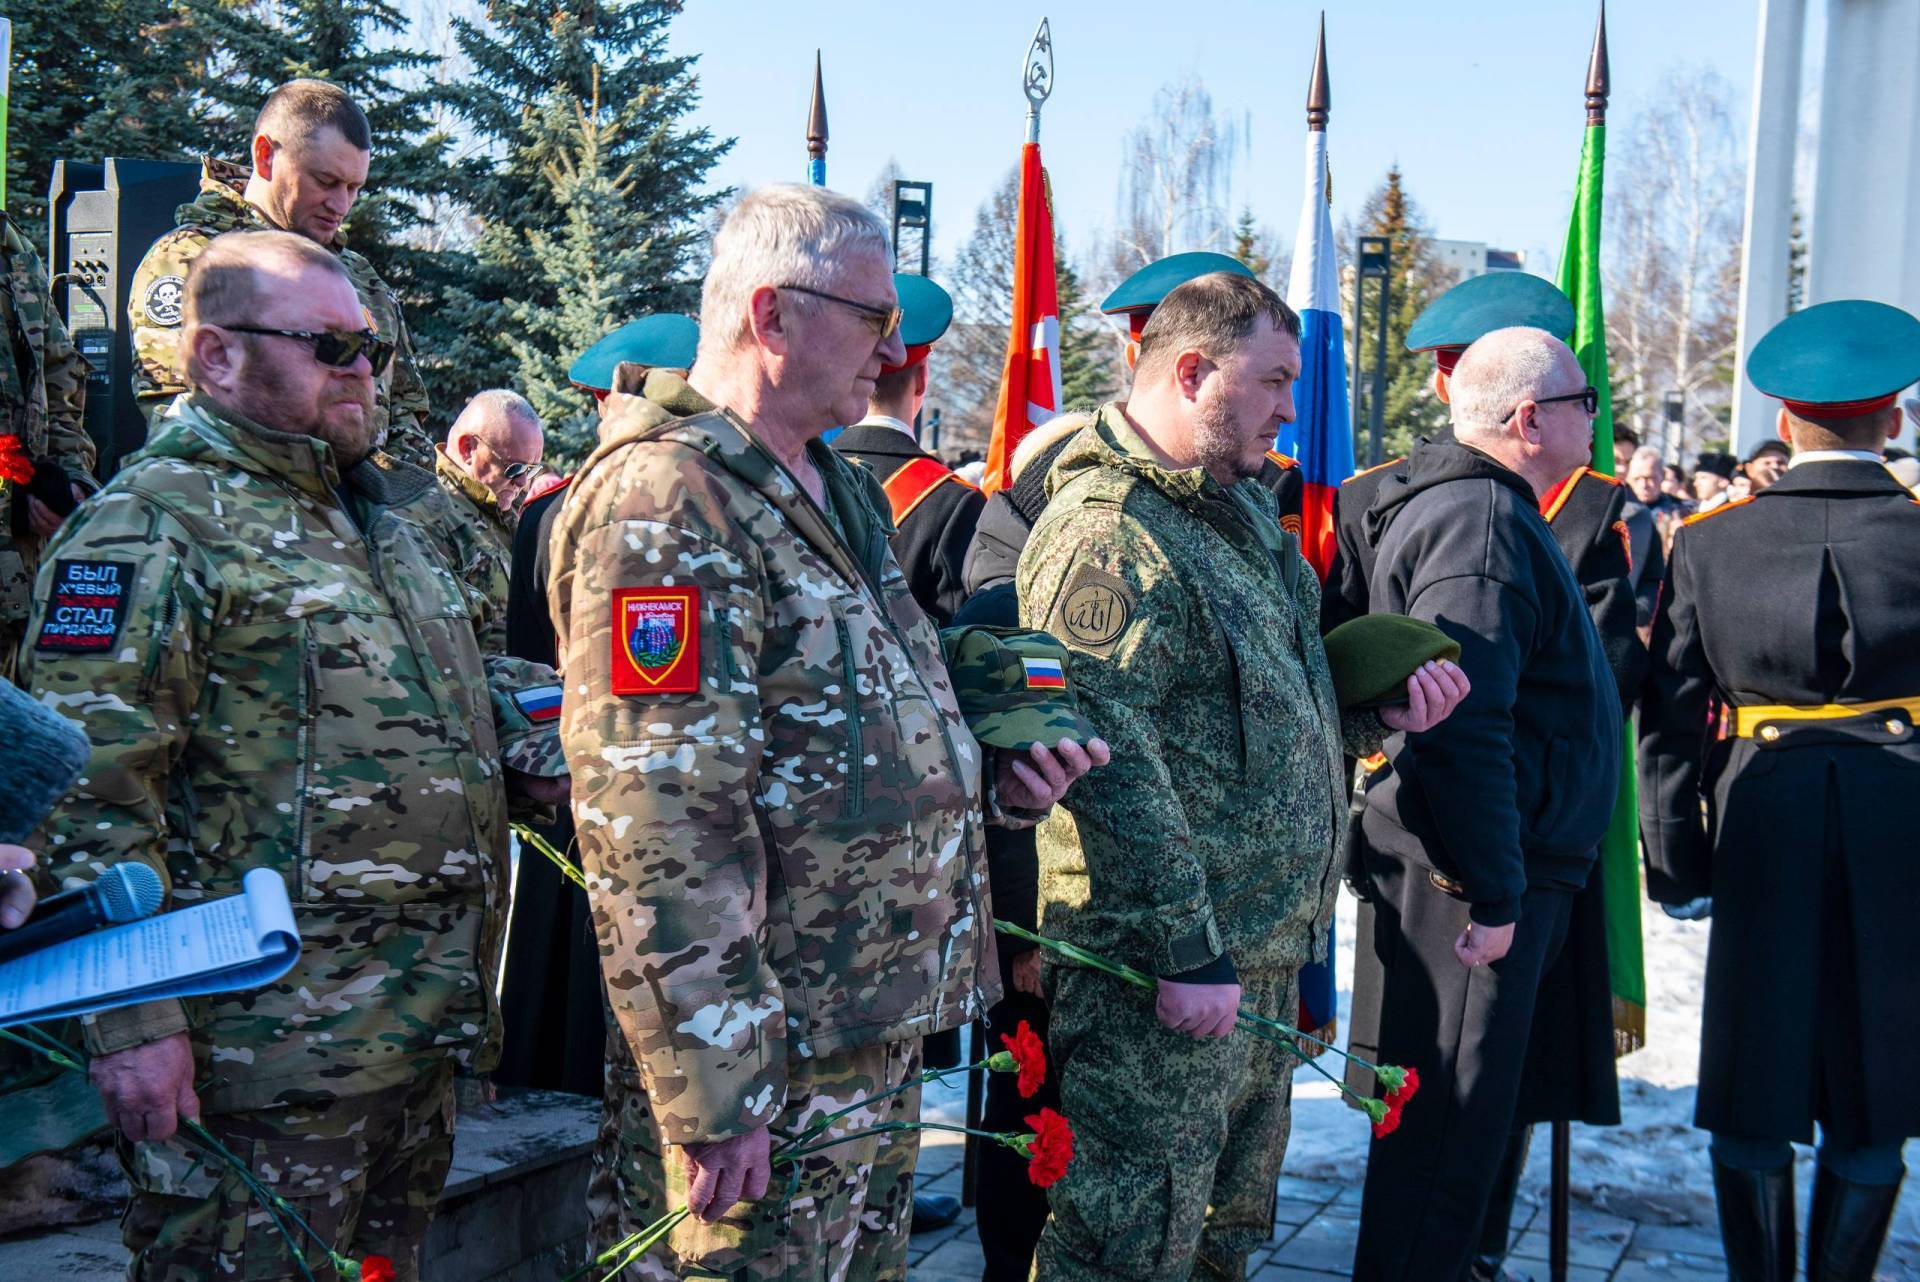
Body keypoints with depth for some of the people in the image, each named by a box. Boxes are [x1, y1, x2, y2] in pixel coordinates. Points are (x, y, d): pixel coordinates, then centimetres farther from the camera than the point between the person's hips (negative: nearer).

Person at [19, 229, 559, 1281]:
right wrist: (132, 1017, -21)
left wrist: (526, 760, 12)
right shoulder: (148, 528, -11)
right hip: (264, 1054, -8)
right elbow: (88, 791, -18)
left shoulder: (383, 515, 17)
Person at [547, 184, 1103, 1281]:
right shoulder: (666, 501, -18)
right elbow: (658, 830, -24)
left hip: (881, 1054, 10)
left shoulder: (839, 494, 14)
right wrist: (713, 1099, -25)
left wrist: (992, 779, 5)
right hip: (762, 1082, -10)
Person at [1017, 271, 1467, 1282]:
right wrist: (1186, 950, -23)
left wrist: (1382, 707, 5)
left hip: (1264, 947, 10)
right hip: (1163, 968, -10)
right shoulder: (1103, 532, -19)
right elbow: (1112, 767, -24)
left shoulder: (1242, 505, 13)